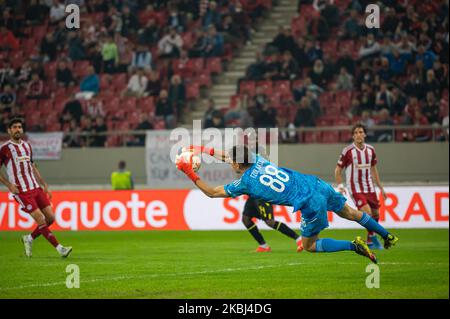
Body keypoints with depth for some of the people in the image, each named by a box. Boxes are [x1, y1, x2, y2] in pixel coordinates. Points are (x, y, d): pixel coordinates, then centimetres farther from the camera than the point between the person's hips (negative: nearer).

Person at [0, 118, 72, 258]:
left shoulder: (27, 145, 16)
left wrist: (44, 185, 17)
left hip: (36, 188, 7)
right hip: (22, 191, -7)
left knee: (50, 218, 0)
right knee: (41, 221, -11)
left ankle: (29, 239, 20)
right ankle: (60, 248, -7)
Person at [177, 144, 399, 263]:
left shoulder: (244, 183, -9)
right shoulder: (258, 160, 7)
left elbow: (212, 193, 1)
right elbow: (231, 156, 27)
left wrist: (191, 174, 3)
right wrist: (203, 150, 25)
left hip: (311, 206, -7)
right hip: (318, 185, 7)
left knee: (310, 246, 14)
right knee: (349, 213, 27)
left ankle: (354, 246, -1)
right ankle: (388, 236, 34)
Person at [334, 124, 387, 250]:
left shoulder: (370, 150, 5)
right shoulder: (348, 151, -10)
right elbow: (338, 170, -3)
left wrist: (381, 187, 17)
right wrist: (340, 186, -16)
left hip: (369, 187, 6)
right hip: (355, 188, -5)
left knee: (375, 214, 7)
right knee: (367, 213, -21)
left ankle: (370, 242, 22)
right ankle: (373, 238, -5)